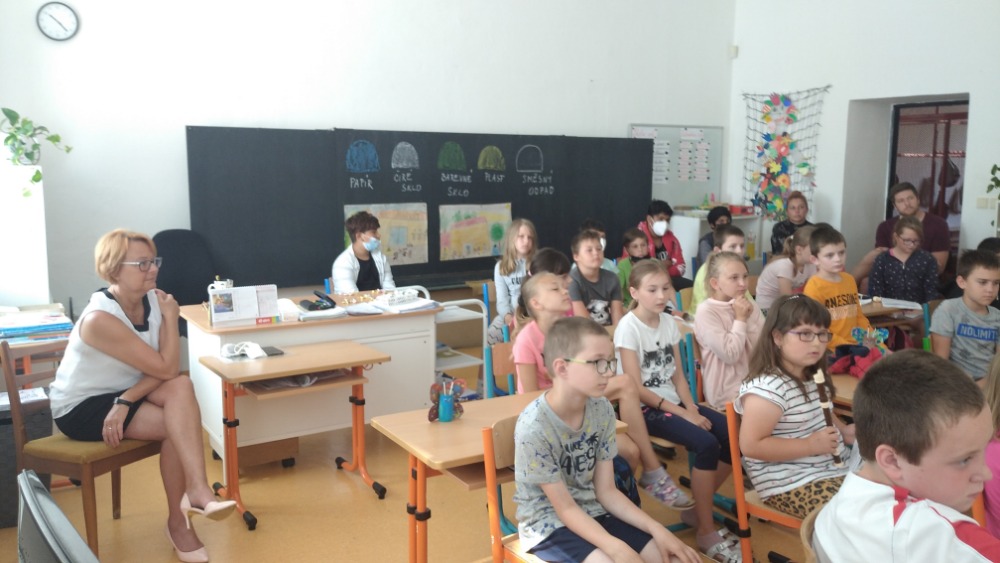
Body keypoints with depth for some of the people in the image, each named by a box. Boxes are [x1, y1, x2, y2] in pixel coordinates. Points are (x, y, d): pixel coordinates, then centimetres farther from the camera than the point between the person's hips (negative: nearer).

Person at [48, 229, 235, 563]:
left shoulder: (152, 299, -7)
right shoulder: (100, 319, -27)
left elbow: (167, 372, -9)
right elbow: (165, 368, -27)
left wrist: (124, 401, -23)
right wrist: (171, 318, -17)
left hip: (121, 393, 6)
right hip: (80, 407, -6)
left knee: (181, 386, -27)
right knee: (176, 425, -25)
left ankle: (195, 492, -30)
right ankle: (178, 520, -12)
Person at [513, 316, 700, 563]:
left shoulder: (602, 410, -7)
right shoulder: (534, 427, -25)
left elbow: (606, 491, -2)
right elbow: (565, 508, -19)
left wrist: (656, 528, -12)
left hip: (591, 513, 6)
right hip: (548, 522, -6)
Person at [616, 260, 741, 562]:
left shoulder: (669, 322, 6)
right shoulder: (628, 327, -14)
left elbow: (678, 376, 8)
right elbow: (636, 388, -16)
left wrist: (692, 408, -10)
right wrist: (682, 413, -17)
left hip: (674, 402, 7)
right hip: (646, 409, -7)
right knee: (706, 444, -26)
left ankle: (696, 508, 9)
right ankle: (707, 531, -11)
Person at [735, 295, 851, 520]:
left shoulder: (813, 377, 6)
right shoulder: (768, 387, -24)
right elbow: (750, 445, -26)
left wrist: (844, 430, 4)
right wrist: (810, 445, -24)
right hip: (792, 485, -9)